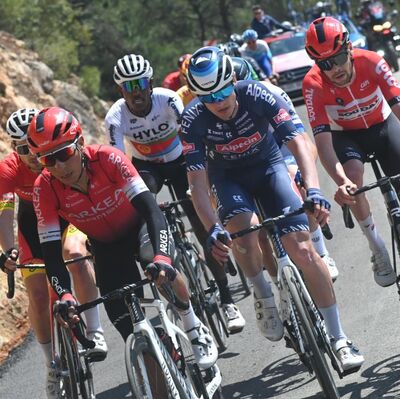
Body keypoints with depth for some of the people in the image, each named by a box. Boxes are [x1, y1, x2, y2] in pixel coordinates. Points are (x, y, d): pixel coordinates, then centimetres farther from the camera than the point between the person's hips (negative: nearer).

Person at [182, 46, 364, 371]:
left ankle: (339, 340, -6)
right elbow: (197, 181, -27)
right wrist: (213, 229, -42)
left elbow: (298, 142, -34)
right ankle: (264, 298, -6)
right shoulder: (193, 119, -26)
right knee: (244, 229, -34)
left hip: (268, 165, 0)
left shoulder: (257, 95, -28)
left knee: (303, 250, -14)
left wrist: (313, 191, -50)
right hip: (228, 176, 0)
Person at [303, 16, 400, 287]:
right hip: (346, 135, -1)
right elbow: (322, 138, -35)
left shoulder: (371, 62, -30)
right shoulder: (314, 84, -30)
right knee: (352, 176, -29)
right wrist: (341, 181, -50)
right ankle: (377, 248, -12)